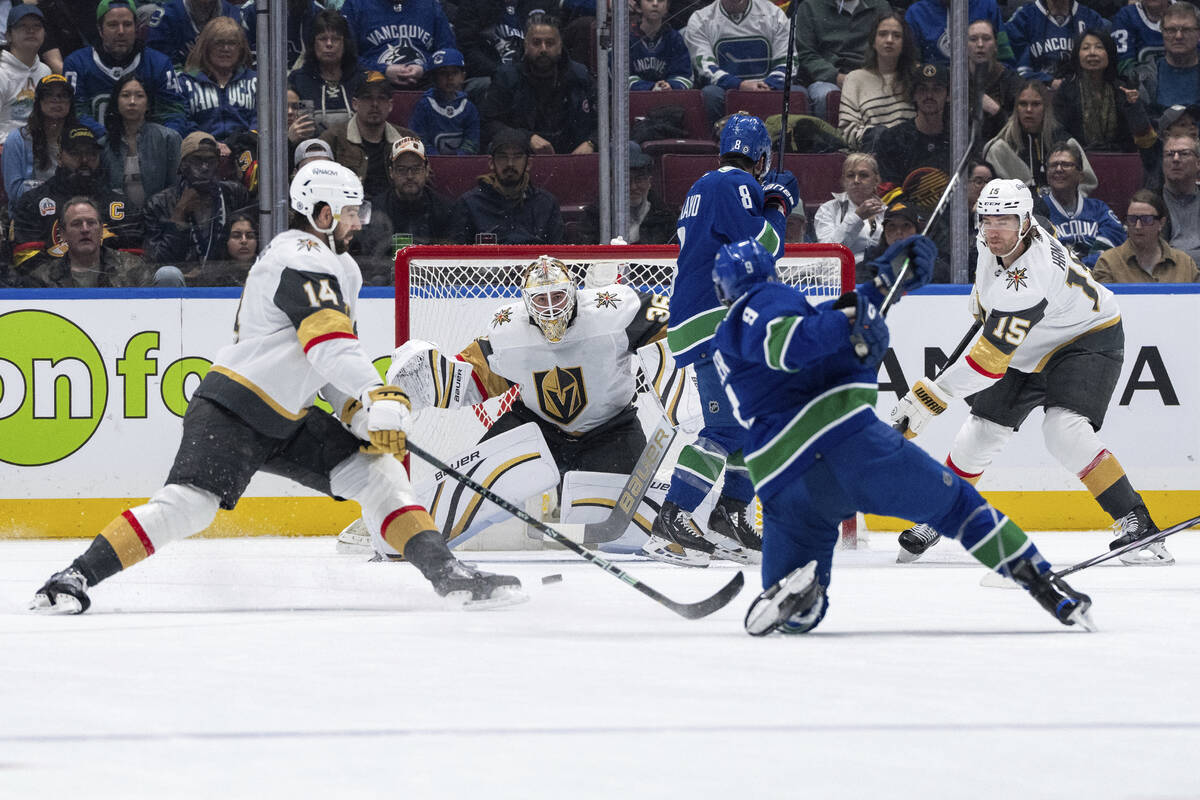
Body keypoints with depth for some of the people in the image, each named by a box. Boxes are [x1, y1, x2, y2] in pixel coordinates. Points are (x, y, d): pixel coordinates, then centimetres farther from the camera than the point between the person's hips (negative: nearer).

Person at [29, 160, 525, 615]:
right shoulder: (301, 258, -14)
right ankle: (77, 577, -24)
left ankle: (443, 571, -1)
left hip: (287, 419, 10)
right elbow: (329, 342, -28)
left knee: (376, 467, 1)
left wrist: (359, 413, 5)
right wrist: (376, 399, -37)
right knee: (190, 502, -24)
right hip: (233, 409, -10)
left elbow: (332, 361, 21)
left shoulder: (341, 269, 18)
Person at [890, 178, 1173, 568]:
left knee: (1064, 431, -30)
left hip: (1088, 341, -8)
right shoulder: (993, 243, -15)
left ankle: (1135, 524, -26)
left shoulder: (1029, 280, -39)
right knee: (980, 434, 6)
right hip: (1027, 348, 9)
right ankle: (936, 519, 25)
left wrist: (928, 399, -41)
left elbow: (989, 361, -41)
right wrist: (982, 302, 27)